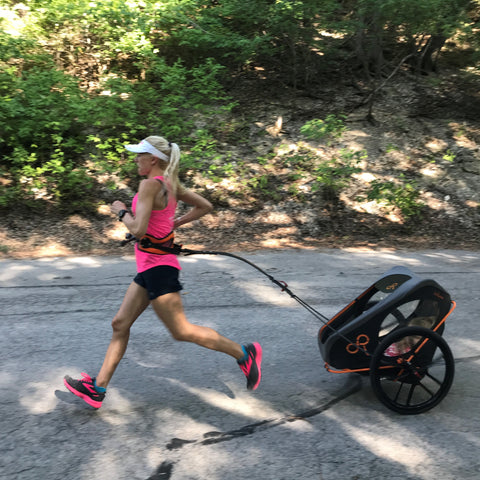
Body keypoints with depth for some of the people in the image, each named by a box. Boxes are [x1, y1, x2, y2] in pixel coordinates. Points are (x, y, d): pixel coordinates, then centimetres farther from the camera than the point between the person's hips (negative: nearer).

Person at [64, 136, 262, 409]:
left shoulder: (151, 184, -17)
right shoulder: (170, 184, 9)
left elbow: (138, 230, -24)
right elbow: (205, 206, 17)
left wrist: (121, 211, -6)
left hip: (157, 266, -10)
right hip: (152, 266, 10)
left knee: (182, 331, 0)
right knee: (120, 324, 12)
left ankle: (244, 353, 9)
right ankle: (98, 387, 19)